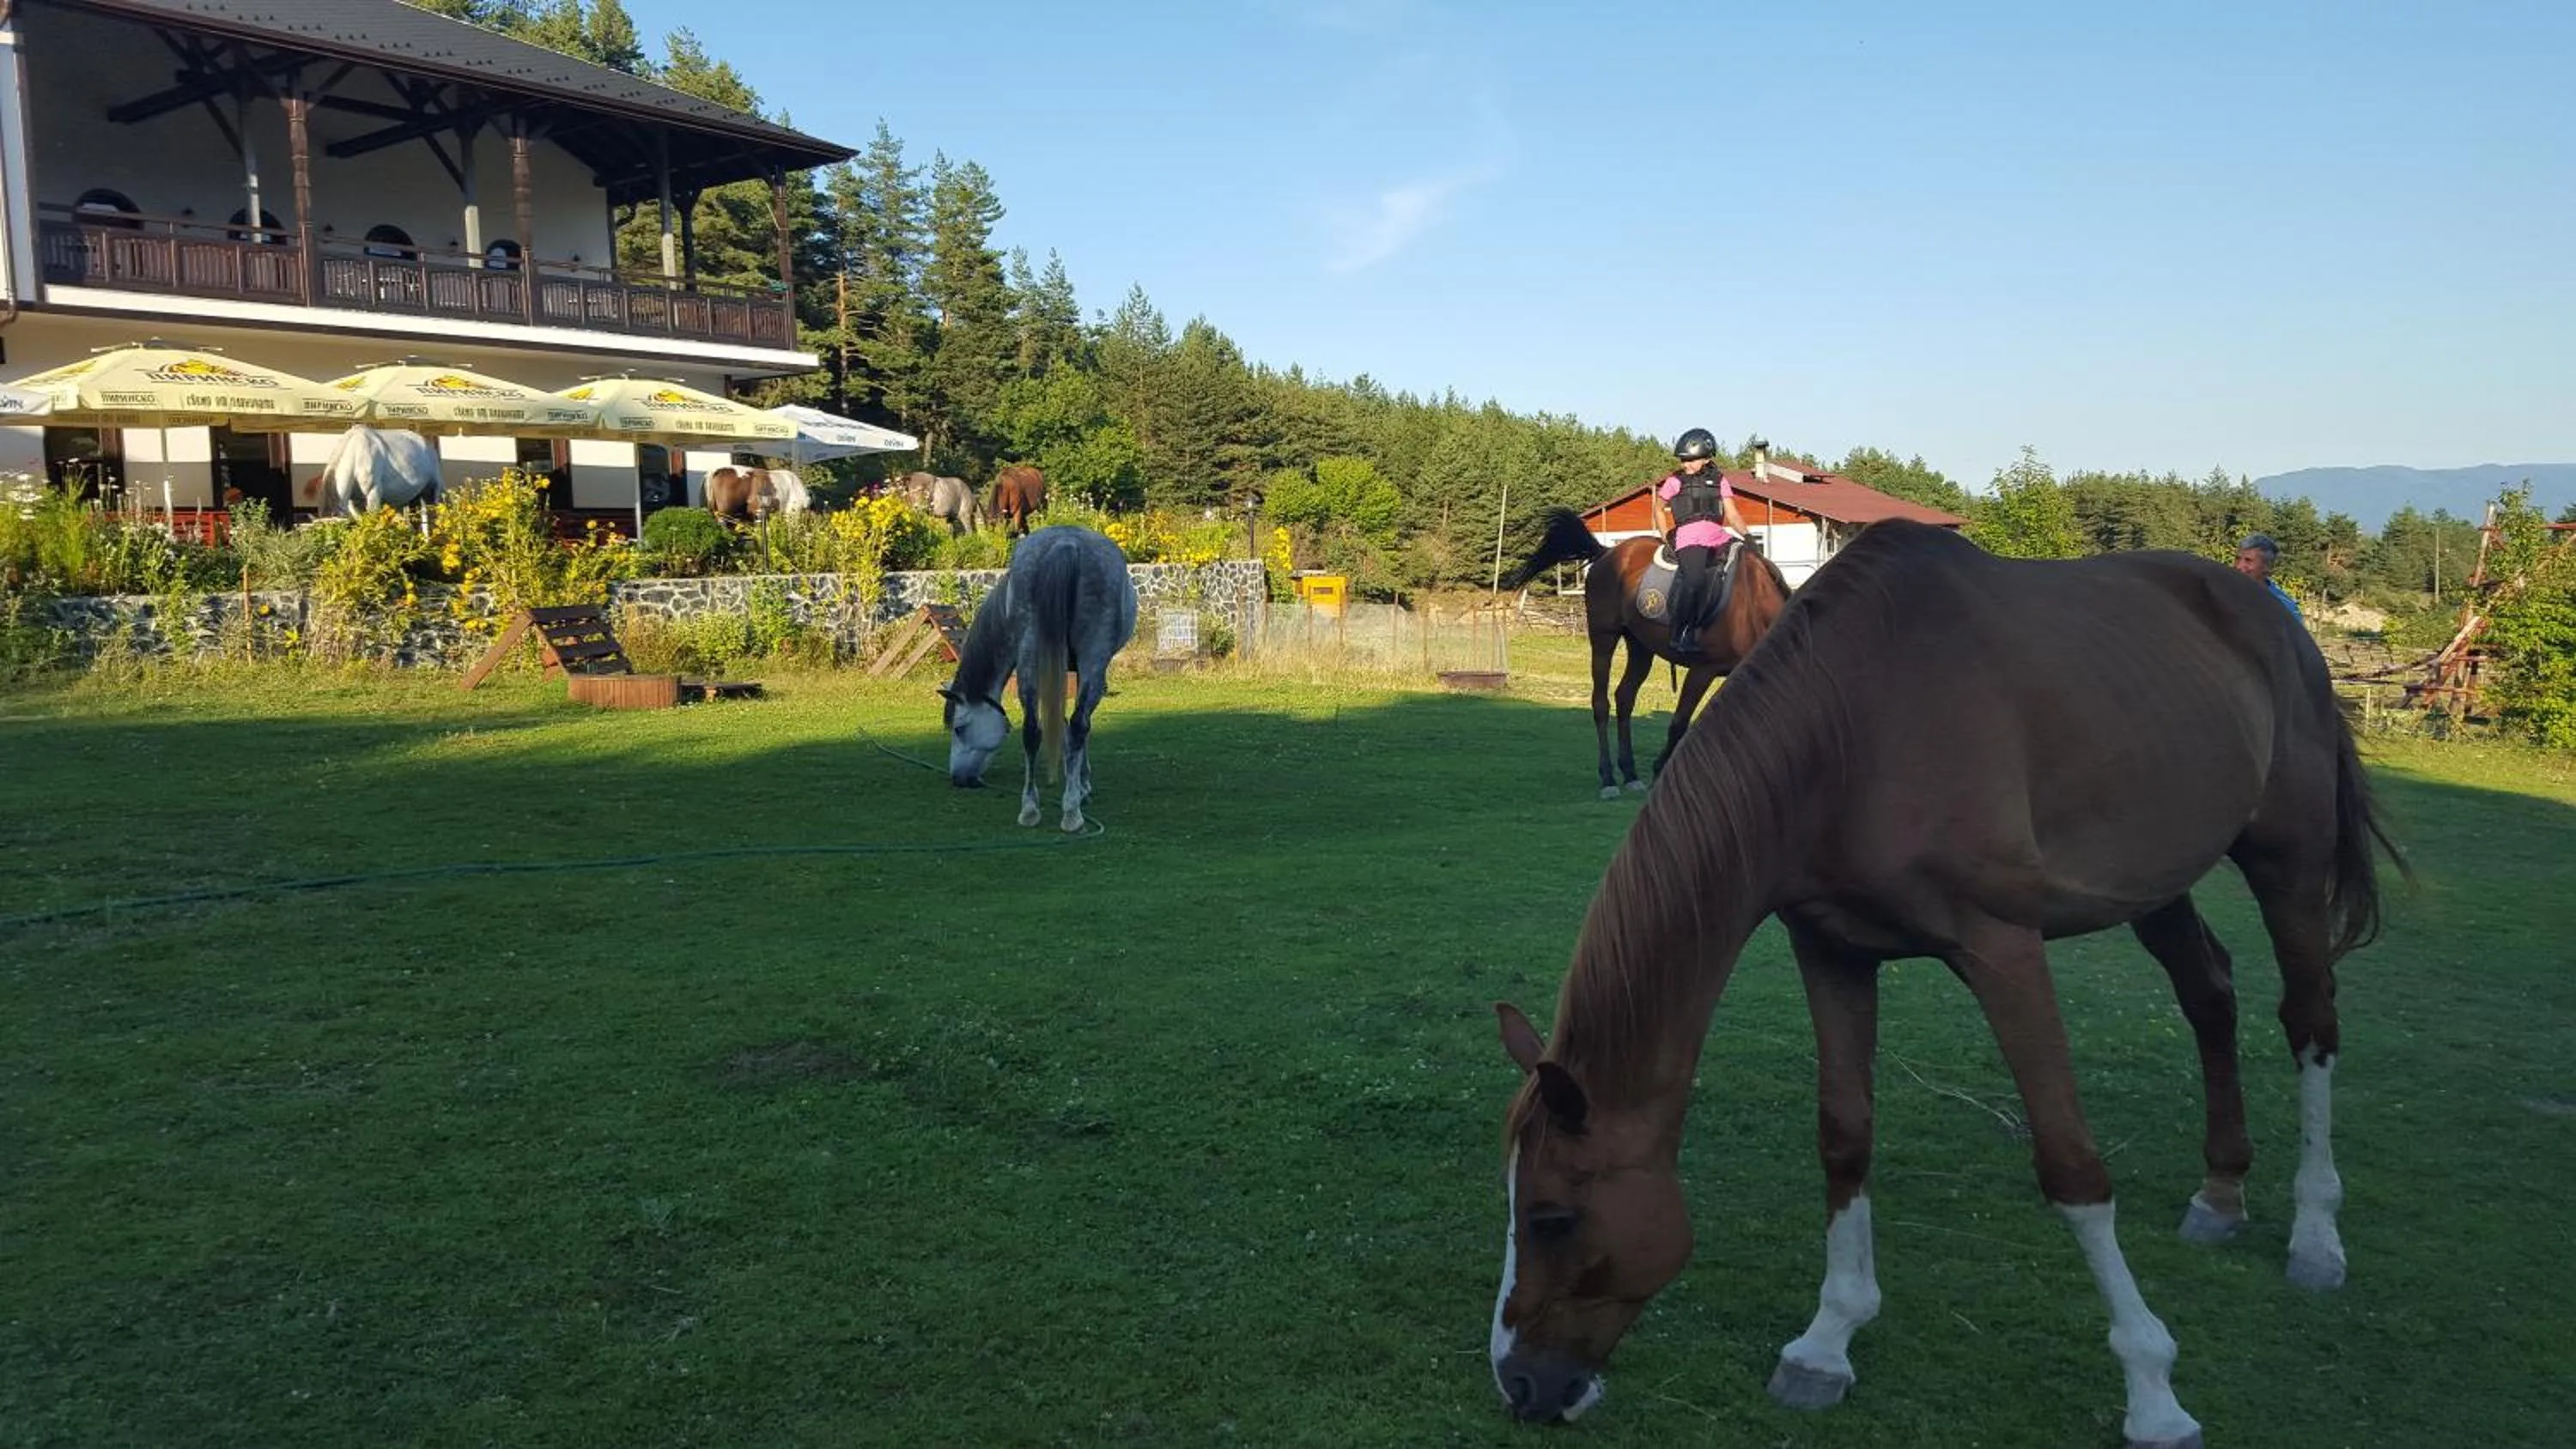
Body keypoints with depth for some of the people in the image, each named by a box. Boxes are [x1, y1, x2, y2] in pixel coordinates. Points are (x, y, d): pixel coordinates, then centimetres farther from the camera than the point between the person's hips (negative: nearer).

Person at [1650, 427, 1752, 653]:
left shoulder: (1718, 480, 17)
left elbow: (1732, 515, 13)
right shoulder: (1675, 481, 10)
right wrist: (1666, 538, 8)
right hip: (1689, 537, -4)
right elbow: (1659, 509, 19)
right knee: (1695, 580, -26)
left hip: (1718, 536, 4)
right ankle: (1680, 636, -20)